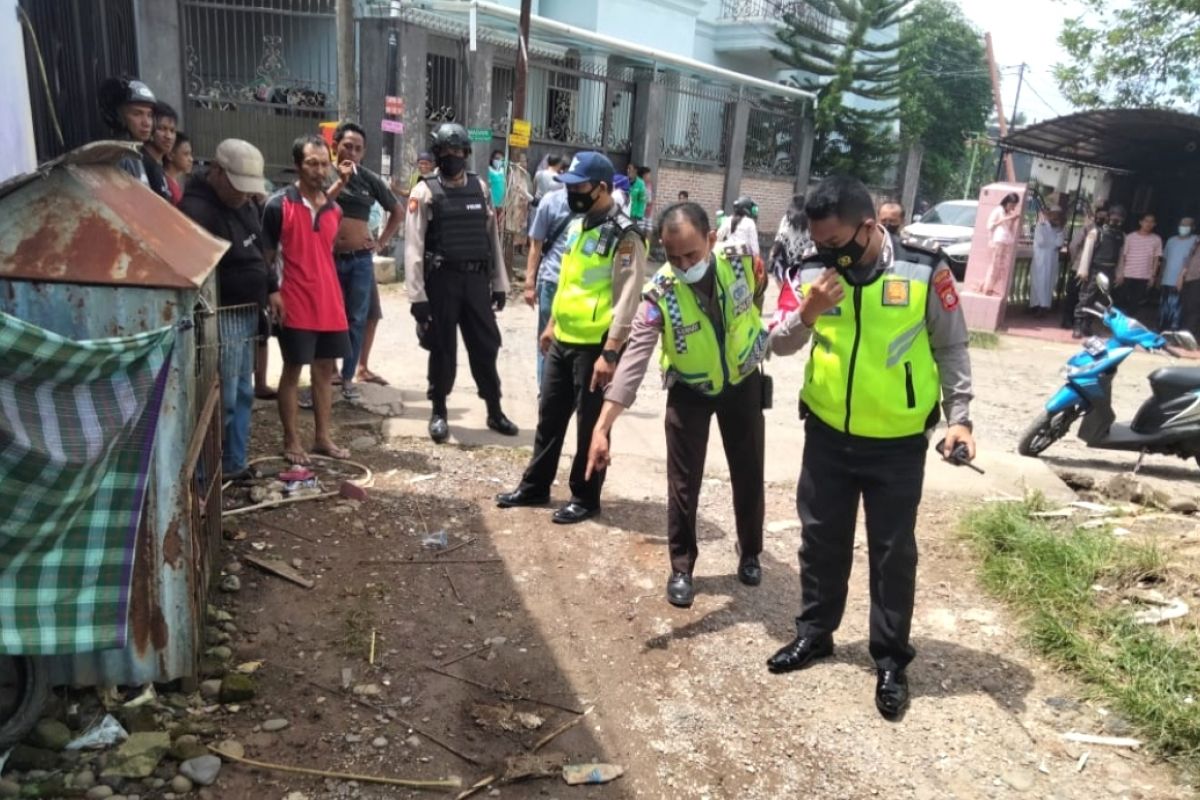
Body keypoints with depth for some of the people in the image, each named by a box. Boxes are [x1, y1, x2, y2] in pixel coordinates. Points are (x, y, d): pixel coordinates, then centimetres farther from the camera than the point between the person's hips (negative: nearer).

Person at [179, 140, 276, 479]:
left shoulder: (243, 204, 12)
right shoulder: (196, 210, -18)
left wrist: (271, 288, 18)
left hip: (247, 311, 10)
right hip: (222, 316, -10)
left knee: (243, 394, 16)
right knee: (223, 399, -7)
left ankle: (234, 464, 27)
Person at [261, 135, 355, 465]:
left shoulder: (334, 208, 8)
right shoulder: (279, 205, -8)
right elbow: (265, 255, -5)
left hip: (330, 303, 6)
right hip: (296, 304, -6)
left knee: (325, 369, 11)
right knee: (293, 370, 3)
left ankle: (322, 437, 21)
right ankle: (291, 441, 13)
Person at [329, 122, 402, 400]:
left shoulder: (370, 179, 4)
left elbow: (396, 212, 14)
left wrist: (382, 242, 6)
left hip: (361, 259, 2)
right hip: (328, 258, -1)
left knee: (357, 320, 4)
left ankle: (348, 377, 16)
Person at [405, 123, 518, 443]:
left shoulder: (480, 188, 9)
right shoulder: (425, 191, -4)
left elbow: (492, 236, 11)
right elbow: (413, 246, -8)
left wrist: (499, 283, 8)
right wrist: (417, 295, -13)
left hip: (476, 279, 3)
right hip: (442, 280, -3)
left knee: (485, 346, 9)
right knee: (443, 349, 6)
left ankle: (495, 411, 22)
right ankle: (439, 413, 22)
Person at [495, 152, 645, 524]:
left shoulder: (624, 236, -16)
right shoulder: (578, 225, 11)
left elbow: (626, 301, -20)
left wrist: (610, 353, -23)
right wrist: (552, 324, 23)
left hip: (594, 347, -8)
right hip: (562, 341, 9)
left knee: (591, 424, 5)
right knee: (549, 416, 17)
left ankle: (585, 498, 20)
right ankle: (534, 487, 31)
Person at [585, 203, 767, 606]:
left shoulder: (741, 260, -23)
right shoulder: (660, 294, -30)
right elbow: (633, 360, -36)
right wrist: (602, 426, -43)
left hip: (743, 382, 2)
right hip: (690, 391, -2)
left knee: (749, 475, 15)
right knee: (683, 483, 0)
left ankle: (750, 553, 38)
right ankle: (681, 568, 21)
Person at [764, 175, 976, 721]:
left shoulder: (925, 272, -12)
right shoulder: (813, 273, -5)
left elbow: (951, 348, -1)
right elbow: (778, 345, -2)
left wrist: (959, 416, -7)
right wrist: (808, 315, -21)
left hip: (898, 444, -3)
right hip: (827, 435, 3)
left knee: (893, 552, 8)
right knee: (821, 539, 15)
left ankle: (891, 660, 25)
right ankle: (814, 633, 35)